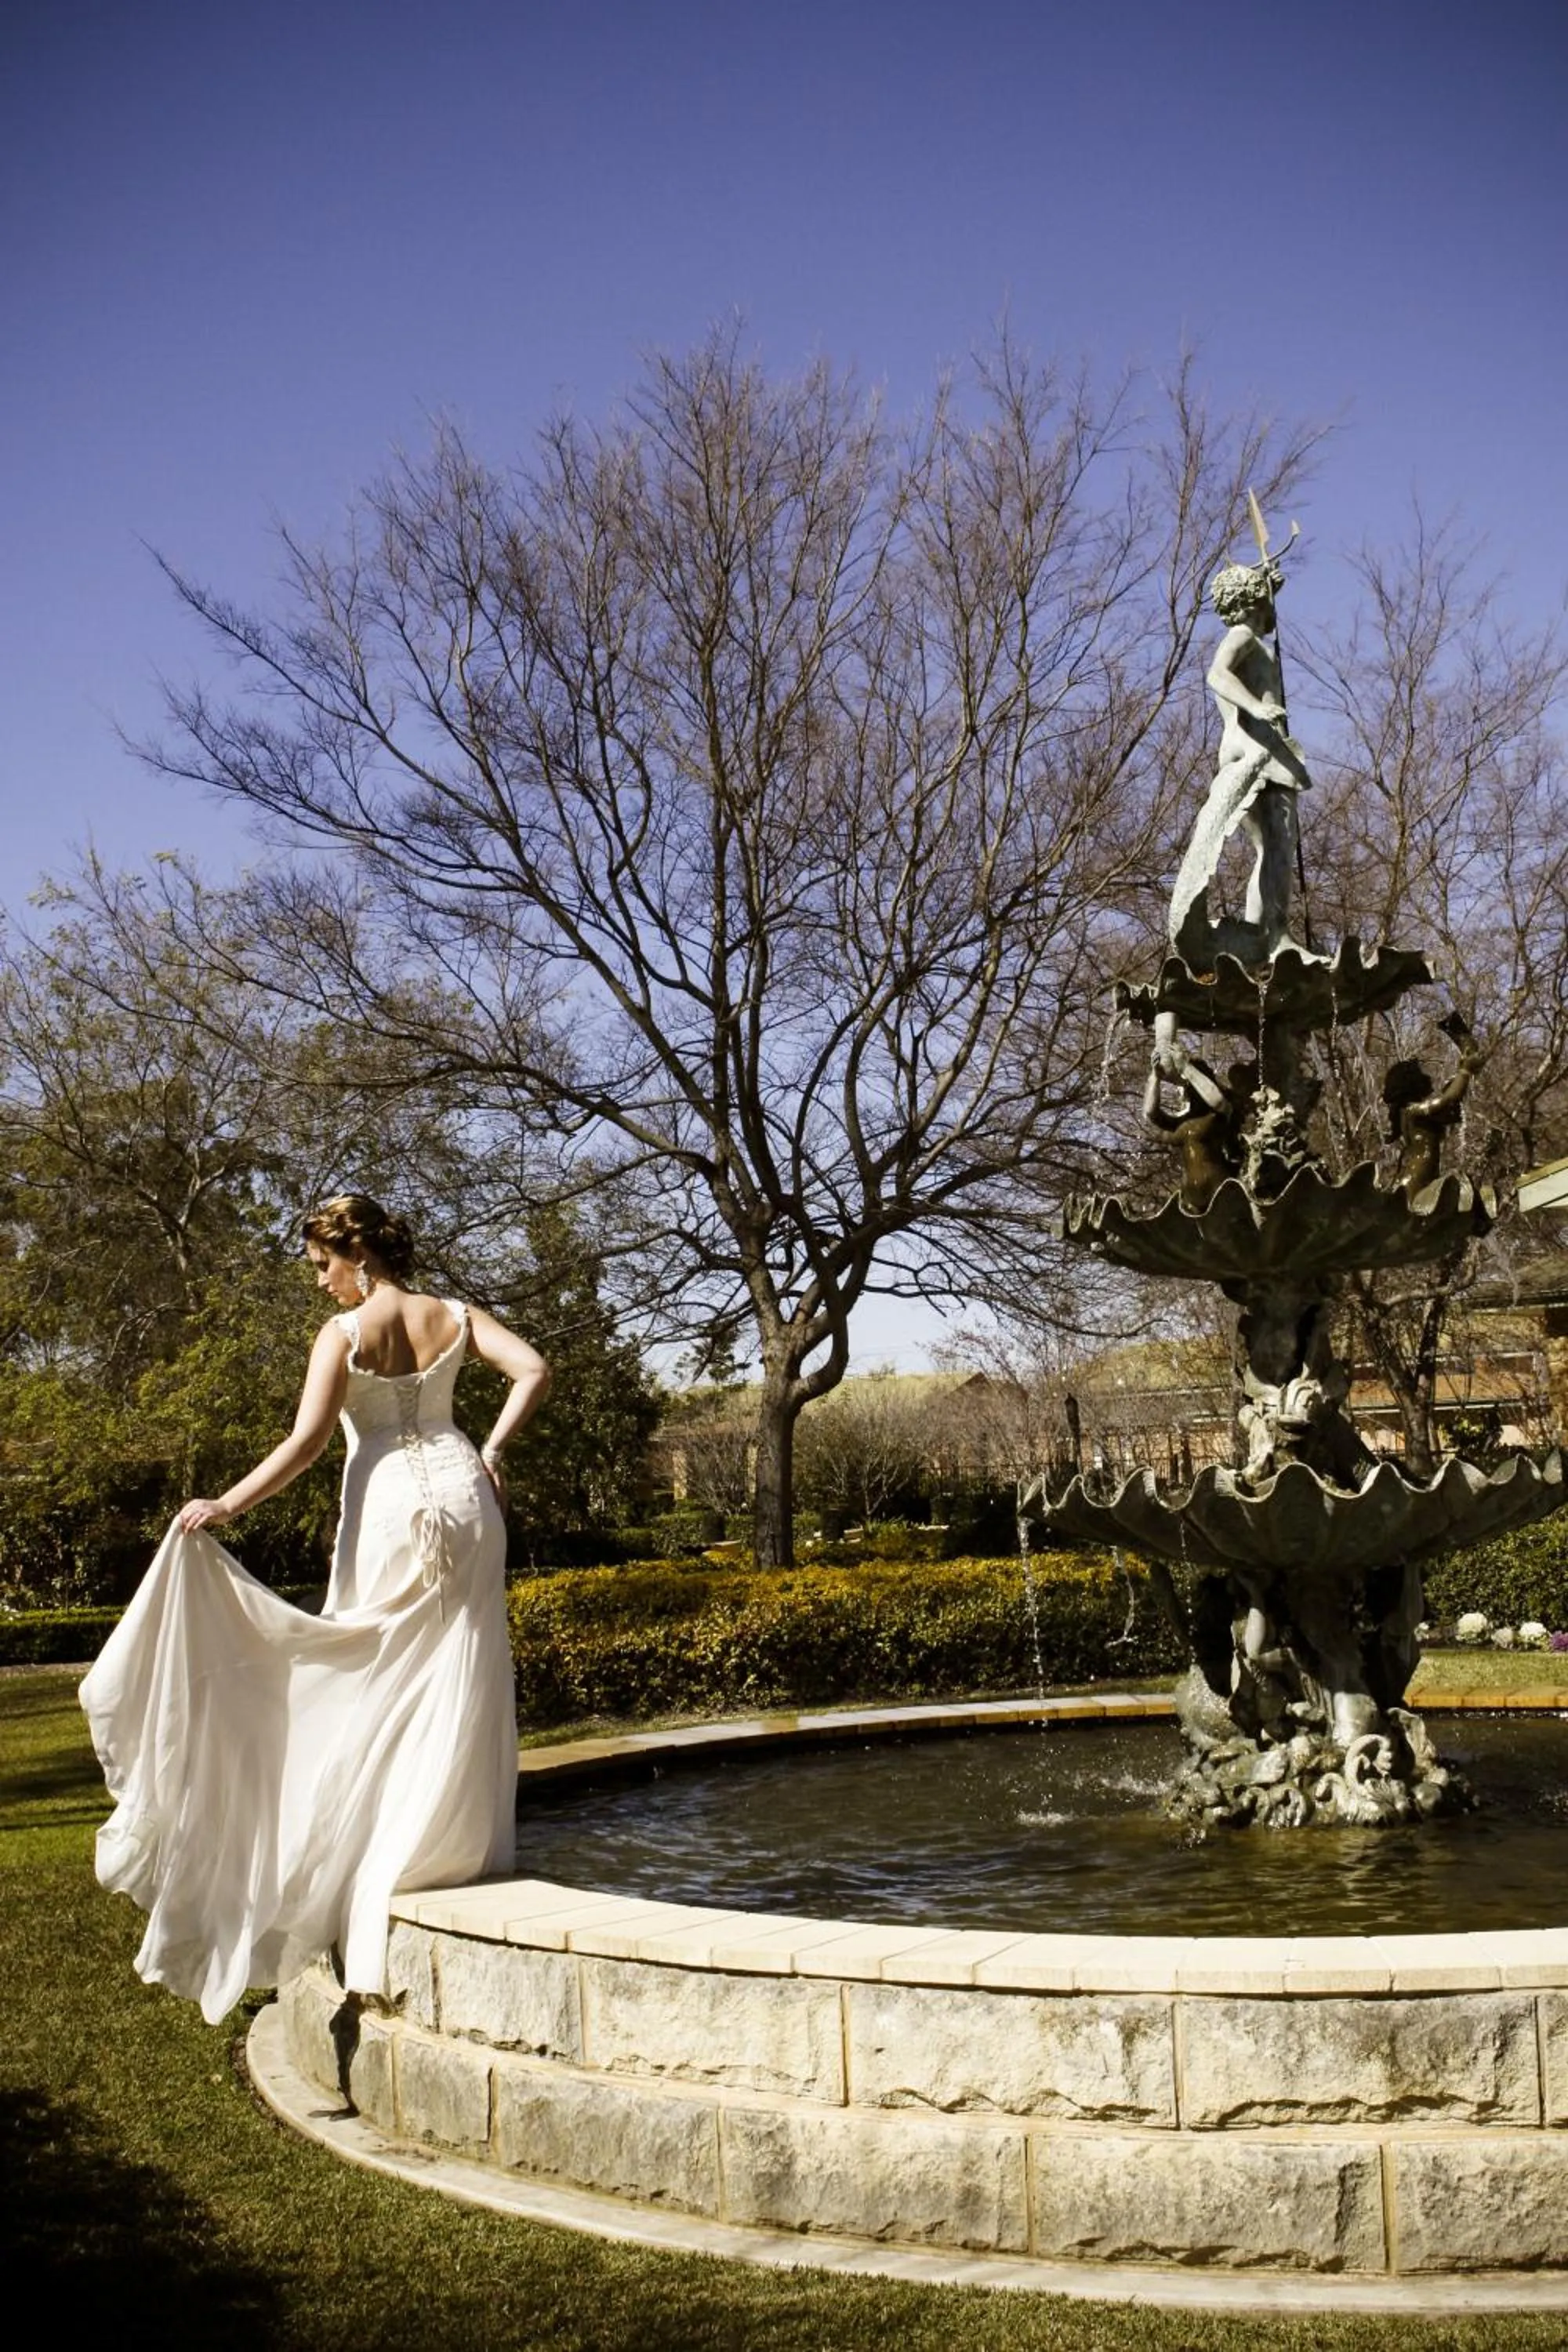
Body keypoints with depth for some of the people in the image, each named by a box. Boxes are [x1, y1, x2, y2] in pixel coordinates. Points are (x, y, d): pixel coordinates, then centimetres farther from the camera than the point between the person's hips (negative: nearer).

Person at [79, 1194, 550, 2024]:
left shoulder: (344, 1332, -7)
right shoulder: (453, 1317, 6)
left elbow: (304, 1442, -15)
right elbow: (533, 1372, -5)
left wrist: (223, 1506, -11)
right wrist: (491, 1451, 2)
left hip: (390, 1510, -4)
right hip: (462, 1497, 4)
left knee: (379, 1685, 8)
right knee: (459, 1686, 9)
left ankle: (378, 1879, 15)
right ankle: (462, 1853, 14)